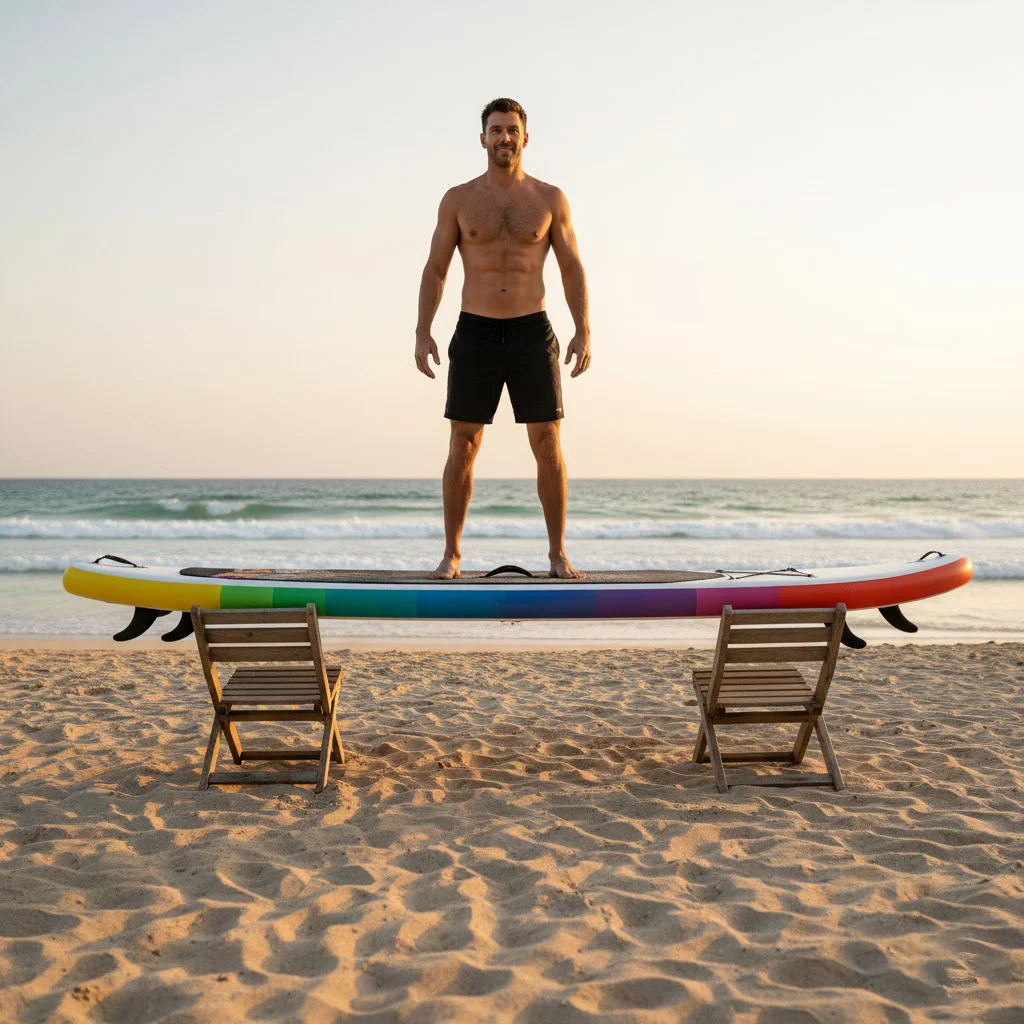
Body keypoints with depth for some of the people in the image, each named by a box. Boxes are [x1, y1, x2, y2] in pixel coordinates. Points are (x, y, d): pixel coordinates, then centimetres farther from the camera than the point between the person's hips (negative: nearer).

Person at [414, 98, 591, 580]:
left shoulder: (550, 198, 5)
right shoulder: (458, 199, 4)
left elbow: (573, 271, 5)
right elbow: (434, 271, 5)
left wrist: (584, 332, -7)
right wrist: (422, 334, -7)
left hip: (533, 334, 0)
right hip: (475, 336, 0)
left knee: (548, 447, -2)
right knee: (462, 448, -1)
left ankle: (558, 555, 9)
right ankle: (451, 555, 10)